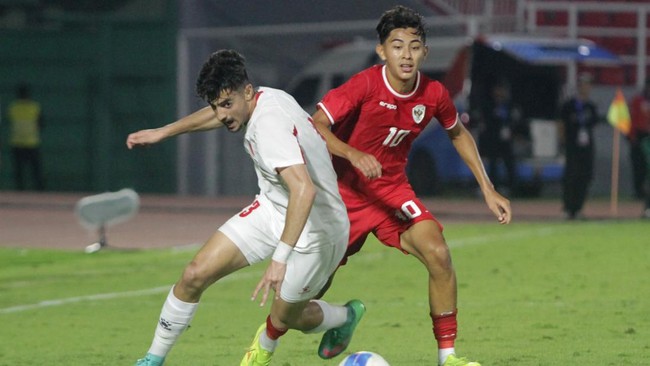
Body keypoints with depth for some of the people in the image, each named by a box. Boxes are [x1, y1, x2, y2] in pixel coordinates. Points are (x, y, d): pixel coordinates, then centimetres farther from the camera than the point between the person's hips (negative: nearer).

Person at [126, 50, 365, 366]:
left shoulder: (270, 126, -33)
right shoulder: (263, 99, -6)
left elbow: (304, 189, -47)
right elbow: (219, 114, 20)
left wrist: (280, 258, -52)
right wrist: (163, 132, 27)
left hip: (313, 229, -8)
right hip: (271, 210, 8)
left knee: (283, 319, 9)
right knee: (195, 274, -3)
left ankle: (346, 316, 40)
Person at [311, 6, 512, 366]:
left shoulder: (434, 94, -9)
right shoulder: (365, 85, -22)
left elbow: (458, 134, 11)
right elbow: (315, 127, -25)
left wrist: (488, 189, 8)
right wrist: (353, 154, -42)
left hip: (392, 189, 3)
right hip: (344, 191, -3)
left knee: (438, 253, -20)